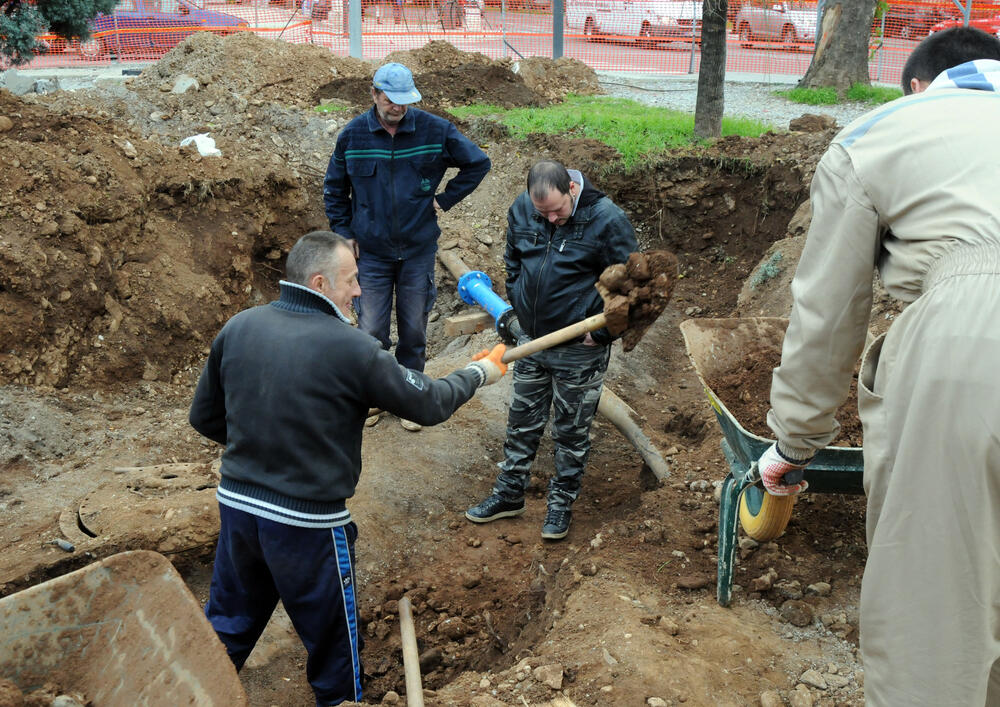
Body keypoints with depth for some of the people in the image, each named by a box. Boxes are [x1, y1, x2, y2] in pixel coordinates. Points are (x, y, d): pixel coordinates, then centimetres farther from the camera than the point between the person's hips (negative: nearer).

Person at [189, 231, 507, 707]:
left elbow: (205, 417, 7)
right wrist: (478, 374, 9)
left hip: (236, 506, 5)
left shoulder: (238, 328, -3)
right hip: (307, 524, -5)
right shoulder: (350, 349, -19)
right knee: (332, 639, 17)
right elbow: (428, 405, -8)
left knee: (227, 628, 24)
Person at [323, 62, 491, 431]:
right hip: (371, 252, 0)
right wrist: (345, 233, 3)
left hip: (419, 251, 0)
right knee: (371, 333, 0)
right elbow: (334, 190, 9)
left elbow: (478, 163, 5)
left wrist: (445, 199, 0)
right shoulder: (353, 135, -4)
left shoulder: (434, 130, -7)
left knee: (414, 331, 9)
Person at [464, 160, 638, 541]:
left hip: (579, 352, -5)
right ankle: (509, 494, 32)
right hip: (531, 341, 5)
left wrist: (601, 333, -12)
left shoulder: (607, 219, -19)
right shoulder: (521, 209, -4)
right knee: (522, 421, 17)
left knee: (571, 431, 10)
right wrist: (518, 308, 10)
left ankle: (561, 503, 27)